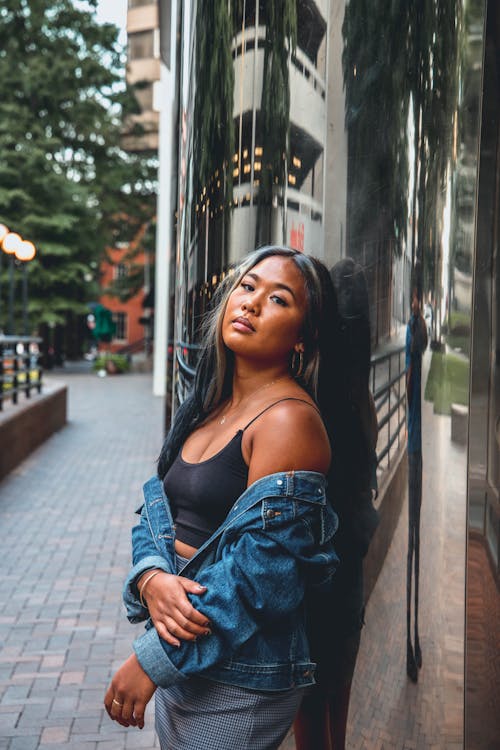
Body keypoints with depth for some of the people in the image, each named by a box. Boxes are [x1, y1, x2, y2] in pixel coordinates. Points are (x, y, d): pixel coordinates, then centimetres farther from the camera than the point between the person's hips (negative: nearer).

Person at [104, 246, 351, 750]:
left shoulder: (288, 419, -19)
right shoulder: (207, 406, 7)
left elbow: (262, 575, -22)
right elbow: (156, 508, 7)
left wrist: (151, 660, -17)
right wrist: (152, 579, -15)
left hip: (241, 679, -7)